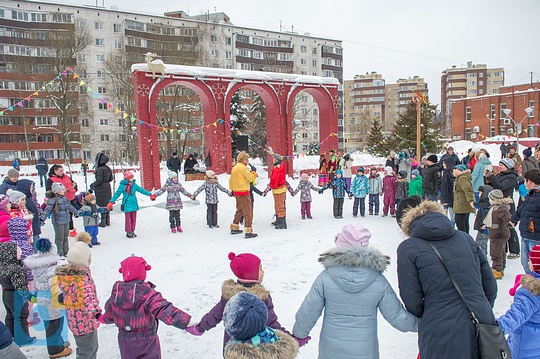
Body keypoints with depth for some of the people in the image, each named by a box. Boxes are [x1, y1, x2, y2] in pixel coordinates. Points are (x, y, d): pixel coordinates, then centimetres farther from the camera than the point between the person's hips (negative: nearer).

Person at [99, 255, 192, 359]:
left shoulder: (116, 294, -7)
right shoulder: (148, 294, -25)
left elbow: (109, 315, 11)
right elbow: (165, 311, -37)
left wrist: (101, 318, 37)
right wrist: (190, 322, -45)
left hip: (125, 342, 5)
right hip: (147, 342, -4)